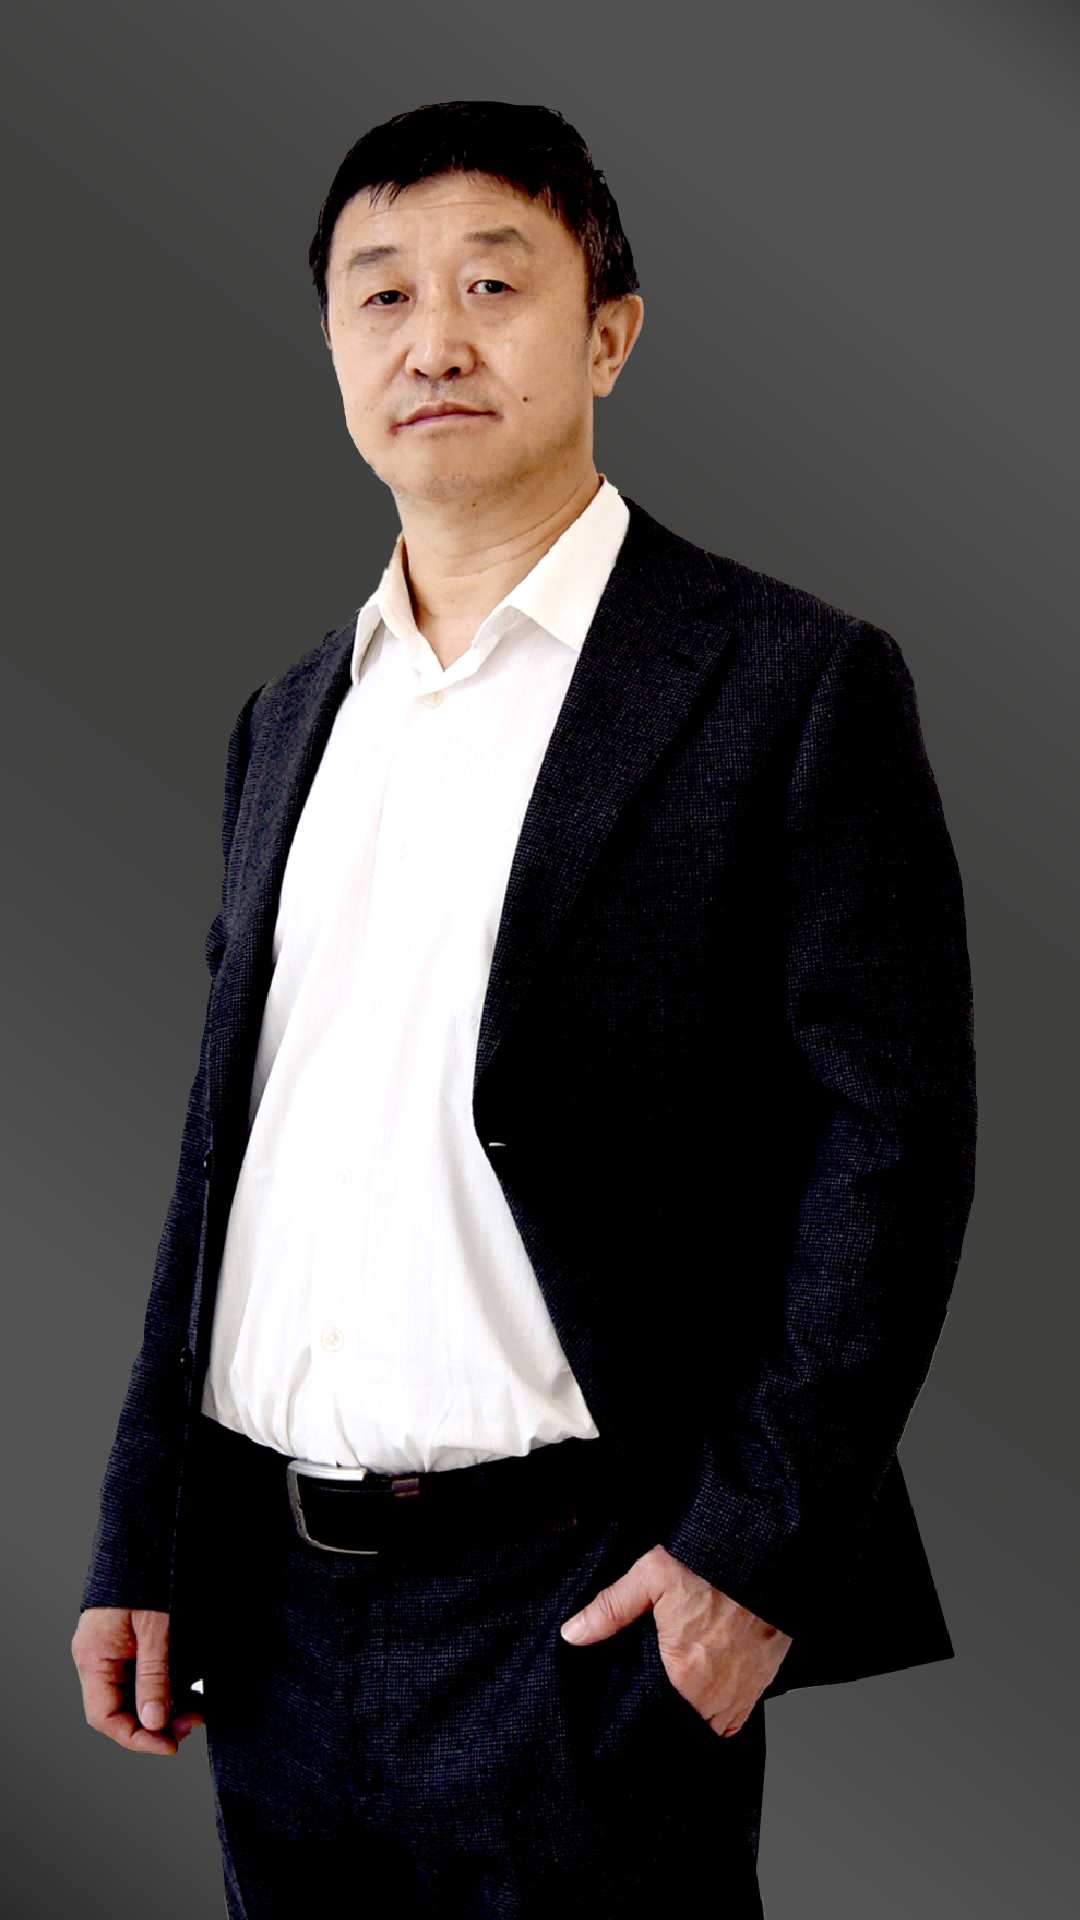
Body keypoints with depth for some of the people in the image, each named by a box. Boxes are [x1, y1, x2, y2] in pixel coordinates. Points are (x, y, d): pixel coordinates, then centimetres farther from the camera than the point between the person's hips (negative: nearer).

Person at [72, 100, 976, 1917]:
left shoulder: (792, 685, -5)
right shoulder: (291, 717, 13)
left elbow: (892, 1137, -9)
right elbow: (222, 1149, 15)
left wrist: (757, 1543, -14)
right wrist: (140, 1546, 11)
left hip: (577, 1614, -5)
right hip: (275, 1614, 6)